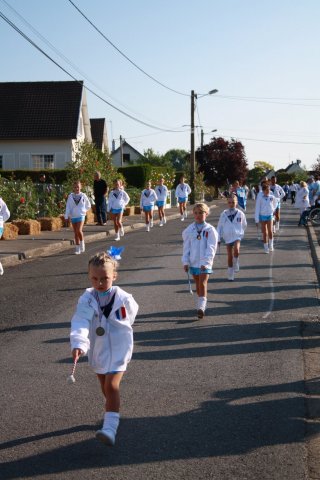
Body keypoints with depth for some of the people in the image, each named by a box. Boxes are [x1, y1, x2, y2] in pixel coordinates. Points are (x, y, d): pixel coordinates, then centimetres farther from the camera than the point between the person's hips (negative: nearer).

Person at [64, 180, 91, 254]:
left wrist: (83, 211, 2)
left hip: (81, 216, -2)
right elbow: (68, 207, -1)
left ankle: (82, 243, 3)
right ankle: (77, 249, 12)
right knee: (76, 233, 6)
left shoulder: (83, 196, 0)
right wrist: (66, 216, -9)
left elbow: (88, 205, 13)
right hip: (73, 217, 2)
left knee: (79, 231, -20)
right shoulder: (70, 196, 2)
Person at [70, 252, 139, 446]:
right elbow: (80, 323, -28)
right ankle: (113, 409, 47)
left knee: (112, 386, -17)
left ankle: (110, 427, -19)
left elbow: (131, 315, 8)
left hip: (119, 349, -3)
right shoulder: (86, 300, -13)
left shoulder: (124, 298, -13)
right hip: (98, 350, 3)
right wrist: (78, 344, -43)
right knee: (105, 387, 20)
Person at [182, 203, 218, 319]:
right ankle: (200, 305, 28)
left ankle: (201, 306, -15)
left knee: (203, 283, -14)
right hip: (193, 262, 4)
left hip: (205, 263, -4)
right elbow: (186, 247, 7)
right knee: (197, 284, 14)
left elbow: (211, 248, -11)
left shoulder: (210, 230, -6)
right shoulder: (189, 230, 3)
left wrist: (205, 262, -19)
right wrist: (185, 262, 0)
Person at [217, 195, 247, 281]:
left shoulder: (240, 214, 0)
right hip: (228, 237, 2)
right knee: (230, 256, 5)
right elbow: (219, 226, 6)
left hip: (237, 236, -2)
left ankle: (236, 264, -2)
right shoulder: (224, 214, 0)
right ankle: (230, 275, 18)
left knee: (236, 250, -30)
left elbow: (244, 225, 17)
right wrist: (218, 239, 5)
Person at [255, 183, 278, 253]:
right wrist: (257, 219, -9)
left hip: (270, 215, 1)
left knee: (270, 231, -8)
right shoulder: (260, 197, -11)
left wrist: (273, 209, 12)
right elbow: (257, 208, -8)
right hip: (262, 216, -1)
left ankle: (271, 245, 12)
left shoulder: (271, 196, -4)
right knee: (264, 232, 3)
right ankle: (266, 247, 13)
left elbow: (275, 202, 19)